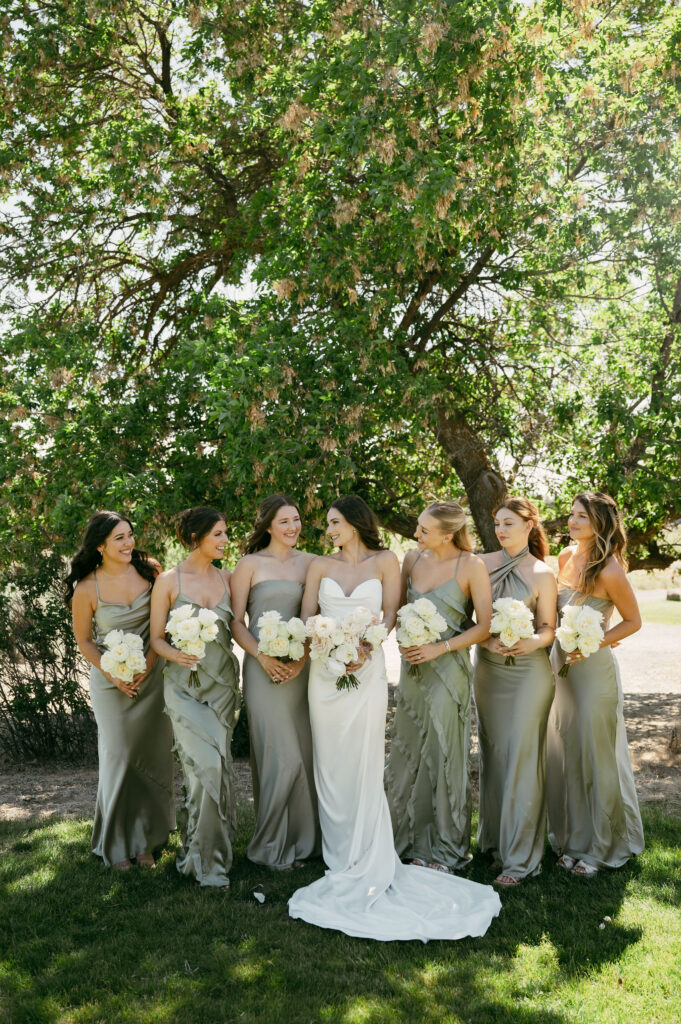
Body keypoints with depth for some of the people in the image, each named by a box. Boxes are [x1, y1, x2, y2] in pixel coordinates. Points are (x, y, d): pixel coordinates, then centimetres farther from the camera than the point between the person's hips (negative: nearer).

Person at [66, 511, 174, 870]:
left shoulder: (149, 571, -8)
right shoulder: (86, 589, -13)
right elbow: (84, 641, -1)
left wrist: (148, 664, -9)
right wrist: (113, 675, -12)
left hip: (152, 675, 3)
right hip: (111, 681, -2)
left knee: (153, 753, 7)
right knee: (118, 756, 3)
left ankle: (147, 839, 23)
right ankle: (117, 842, 22)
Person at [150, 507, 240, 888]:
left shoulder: (227, 578, 6)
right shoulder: (169, 581, -4)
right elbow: (157, 637, -1)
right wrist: (176, 654, -20)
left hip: (223, 684, 4)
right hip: (185, 685, -4)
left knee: (214, 765, 5)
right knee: (208, 764, -14)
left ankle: (200, 852, 23)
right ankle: (208, 860, 2)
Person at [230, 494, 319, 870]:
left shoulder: (310, 563, 10)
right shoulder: (250, 564, 0)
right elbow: (236, 621, -1)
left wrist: (304, 657, -5)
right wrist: (263, 657, -13)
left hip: (301, 668, 4)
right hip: (265, 669, -4)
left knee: (304, 752, 7)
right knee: (279, 757, -3)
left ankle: (303, 838, 24)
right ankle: (272, 846, 14)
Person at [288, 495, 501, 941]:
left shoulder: (384, 561, 3)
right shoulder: (321, 565, 9)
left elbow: (390, 614, 1)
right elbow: (307, 616, 7)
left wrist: (365, 648, -13)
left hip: (367, 671, -3)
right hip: (325, 671, 3)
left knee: (364, 766, -3)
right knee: (330, 765, 6)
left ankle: (367, 866, 7)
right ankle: (340, 859, 19)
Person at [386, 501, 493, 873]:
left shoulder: (470, 566, -11)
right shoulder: (413, 558, 4)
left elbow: (485, 625, -10)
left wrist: (439, 647, -15)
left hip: (448, 670, -5)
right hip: (412, 667, 5)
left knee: (442, 756, 3)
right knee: (407, 754, 11)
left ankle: (444, 850, 19)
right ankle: (410, 840, 28)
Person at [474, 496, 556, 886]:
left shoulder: (543, 574, -4)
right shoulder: (483, 563, 4)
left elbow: (549, 627, -1)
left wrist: (533, 641, -23)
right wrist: (487, 639, -14)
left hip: (529, 670, -4)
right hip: (488, 667, 4)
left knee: (523, 756, -3)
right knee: (492, 752, 11)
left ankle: (521, 856, 6)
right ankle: (494, 836, 26)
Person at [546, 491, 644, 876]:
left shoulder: (609, 571, -18)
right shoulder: (566, 557, 3)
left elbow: (633, 621, -8)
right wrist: (560, 642, 5)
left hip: (593, 668, -7)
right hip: (561, 664, 7)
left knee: (594, 755, 5)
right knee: (564, 753, 14)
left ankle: (600, 847, 22)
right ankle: (572, 839, 29)